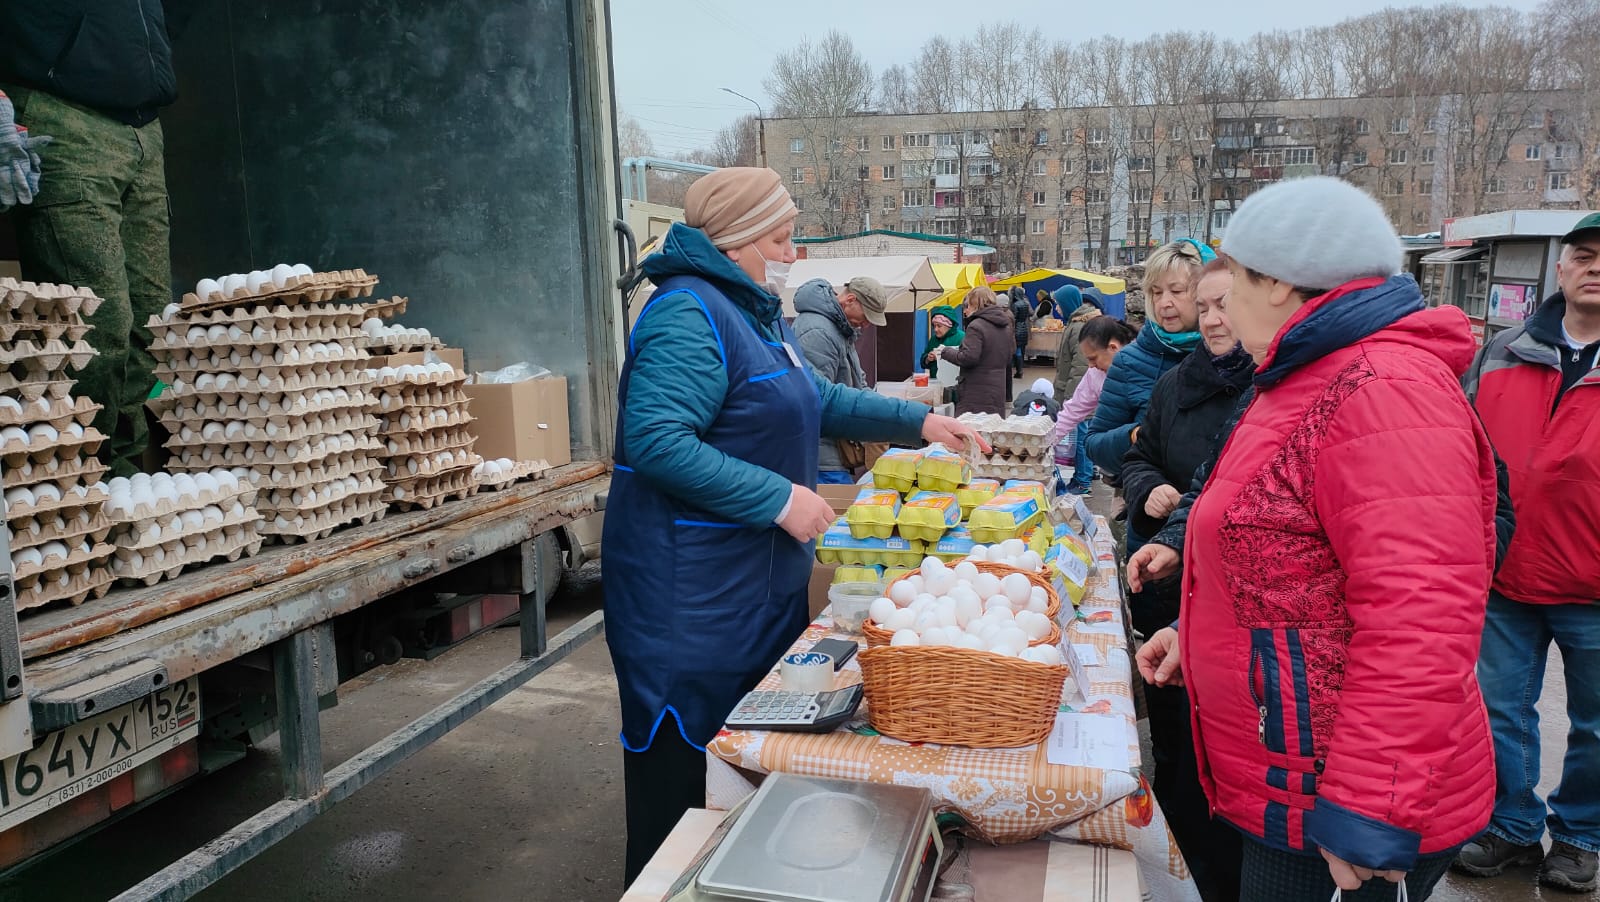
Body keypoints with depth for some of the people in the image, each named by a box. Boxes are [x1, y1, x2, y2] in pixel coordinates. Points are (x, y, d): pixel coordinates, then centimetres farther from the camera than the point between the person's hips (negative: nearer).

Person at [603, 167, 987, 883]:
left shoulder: (755, 312, 16)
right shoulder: (690, 314, -18)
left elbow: (817, 400, 27)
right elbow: (655, 440, -29)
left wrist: (917, 421, 20)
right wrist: (779, 499, -25)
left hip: (761, 582, 10)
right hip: (693, 600, -10)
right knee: (686, 781, 2)